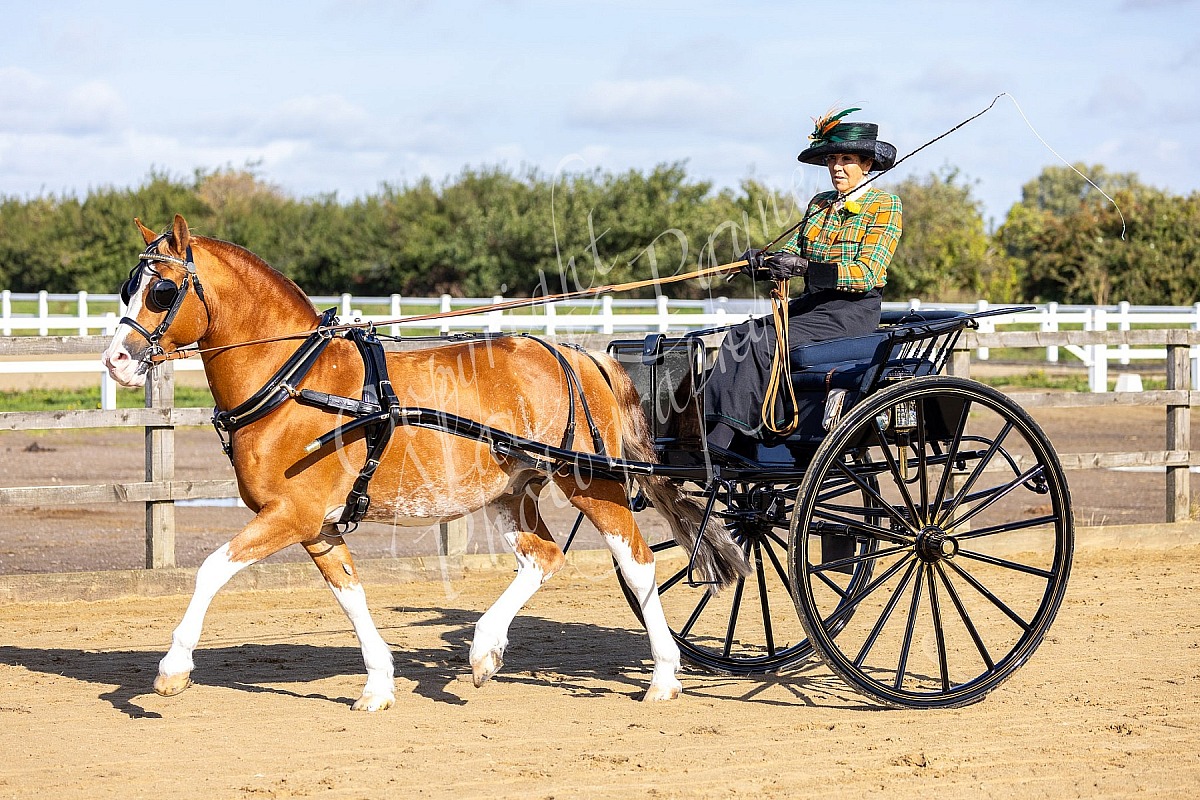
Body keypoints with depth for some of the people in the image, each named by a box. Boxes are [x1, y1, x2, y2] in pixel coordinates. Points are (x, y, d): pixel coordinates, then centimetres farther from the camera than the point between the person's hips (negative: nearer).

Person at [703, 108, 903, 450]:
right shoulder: (819, 204, 18)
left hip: (853, 310, -7)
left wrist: (805, 267, -26)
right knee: (739, 335, -19)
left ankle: (718, 450, -30)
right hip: (811, 303, 7)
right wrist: (763, 261, -13)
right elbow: (791, 253, 11)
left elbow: (867, 273, -15)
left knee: (759, 342, -27)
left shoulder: (884, 206, -4)